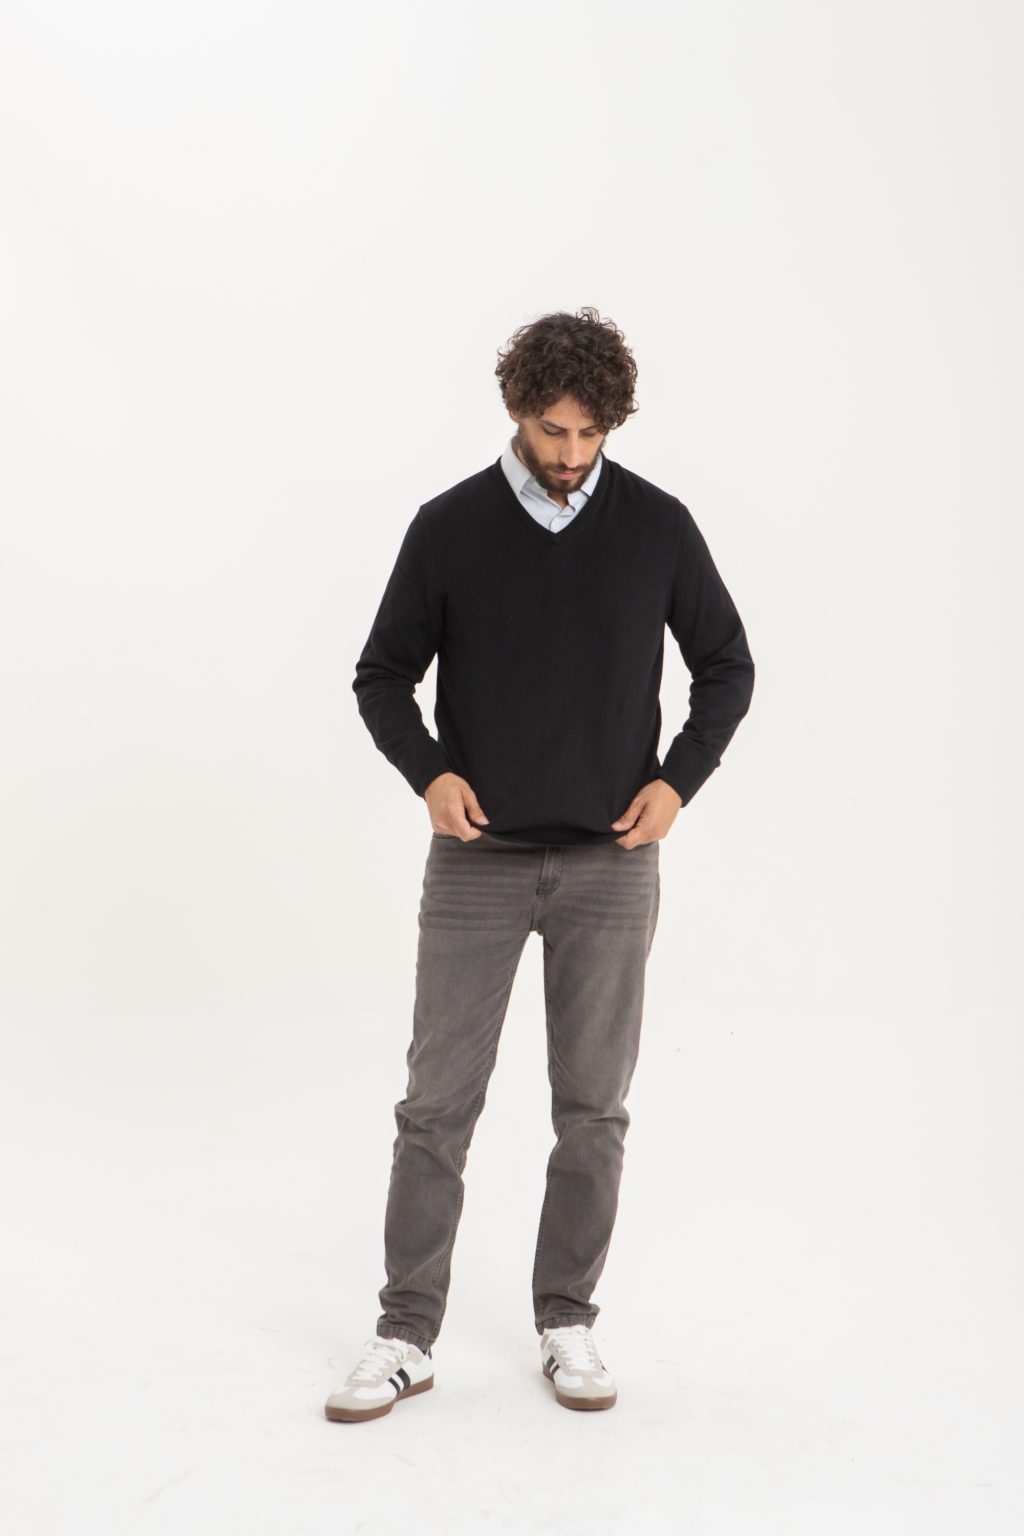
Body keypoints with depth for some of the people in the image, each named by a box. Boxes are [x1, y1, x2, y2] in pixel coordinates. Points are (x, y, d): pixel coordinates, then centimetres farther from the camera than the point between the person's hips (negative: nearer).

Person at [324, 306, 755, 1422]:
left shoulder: (657, 525, 0)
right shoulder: (449, 526, -1)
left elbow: (727, 668, 9)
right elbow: (383, 675, 5)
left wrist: (677, 778, -6)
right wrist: (428, 772, -13)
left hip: (610, 864, 1)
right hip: (477, 863, 0)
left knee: (592, 1108, 6)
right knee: (437, 1105, 1)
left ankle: (567, 1323, 21)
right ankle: (407, 1336, 12)